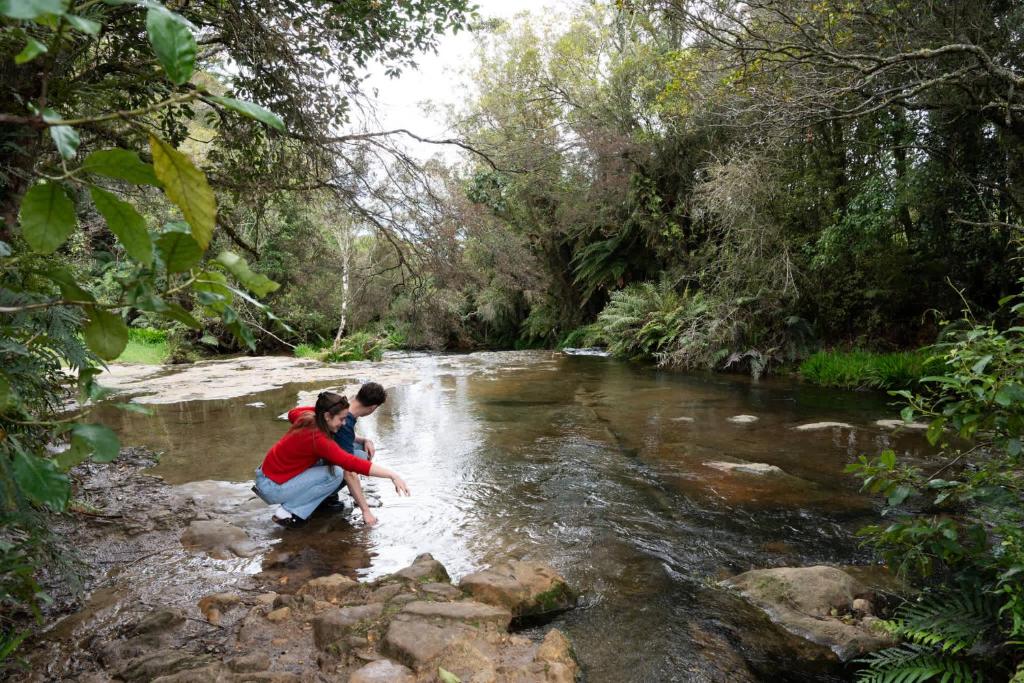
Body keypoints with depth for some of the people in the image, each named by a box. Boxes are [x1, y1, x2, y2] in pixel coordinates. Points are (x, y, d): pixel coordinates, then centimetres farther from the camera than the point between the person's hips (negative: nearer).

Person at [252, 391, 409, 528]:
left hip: (266, 473, 9)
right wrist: (392, 475, -37)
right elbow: (353, 464, -36)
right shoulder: (318, 439, -29)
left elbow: (292, 413, 23)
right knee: (335, 474, -16)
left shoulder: (308, 418, -4)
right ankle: (288, 513, -6)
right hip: (272, 488, -9)